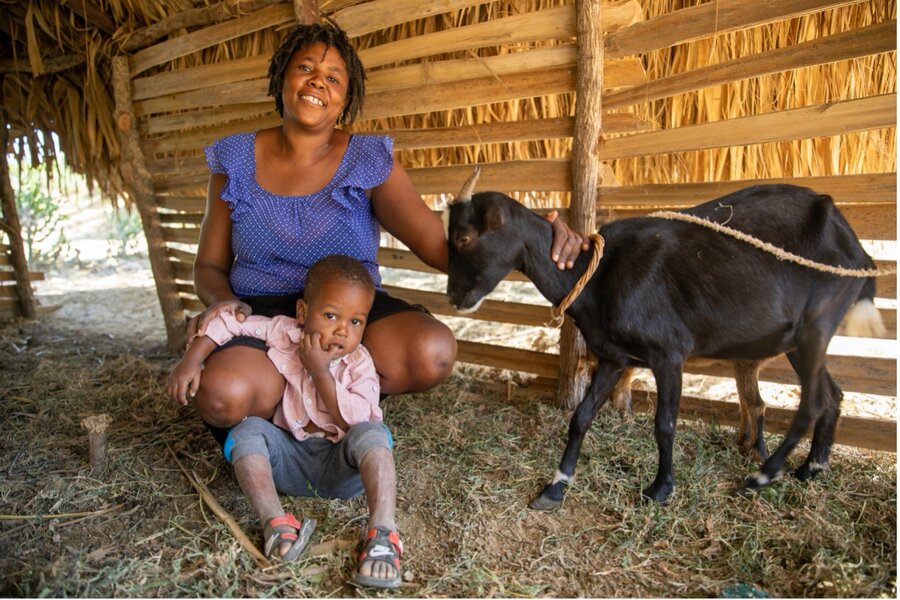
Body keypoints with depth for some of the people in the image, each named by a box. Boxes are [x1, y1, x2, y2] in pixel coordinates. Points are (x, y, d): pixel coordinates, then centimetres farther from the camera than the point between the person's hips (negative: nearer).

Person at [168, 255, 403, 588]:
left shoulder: (359, 364, -10)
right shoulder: (283, 333, -4)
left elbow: (355, 420, -22)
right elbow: (228, 322, 0)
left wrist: (320, 372, -25)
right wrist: (191, 361, -12)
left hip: (342, 467, -2)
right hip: (290, 460, 3)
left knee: (371, 433, -32)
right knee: (247, 430, -23)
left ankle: (383, 534, -42)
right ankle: (275, 524, -36)